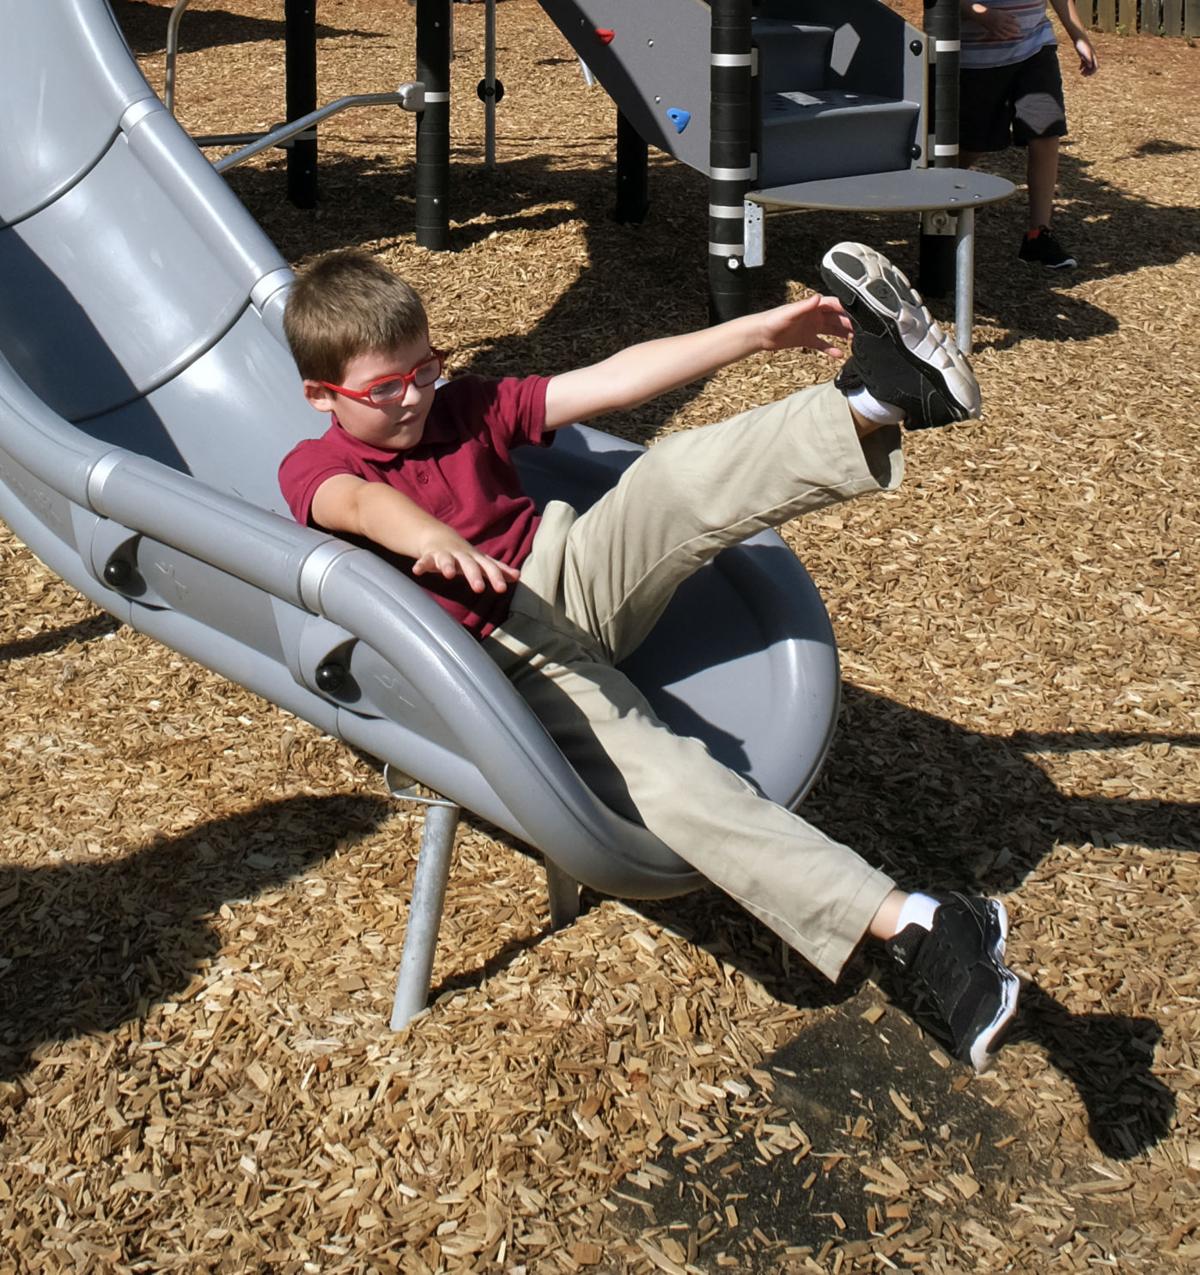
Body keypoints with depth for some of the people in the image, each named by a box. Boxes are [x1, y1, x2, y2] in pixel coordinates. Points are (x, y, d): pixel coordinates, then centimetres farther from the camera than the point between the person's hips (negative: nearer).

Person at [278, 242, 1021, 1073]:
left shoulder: (465, 409, 16)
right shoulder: (312, 471, 0)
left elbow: (611, 382, 8)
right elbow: (362, 505, -25)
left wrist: (758, 333, -1)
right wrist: (438, 543, -49)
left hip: (573, 575, 6)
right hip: (510, 662, -6)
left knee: (678, 482, -23)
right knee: (650, 772, -30)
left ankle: (871, 406, -47)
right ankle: (907, 927, -42)